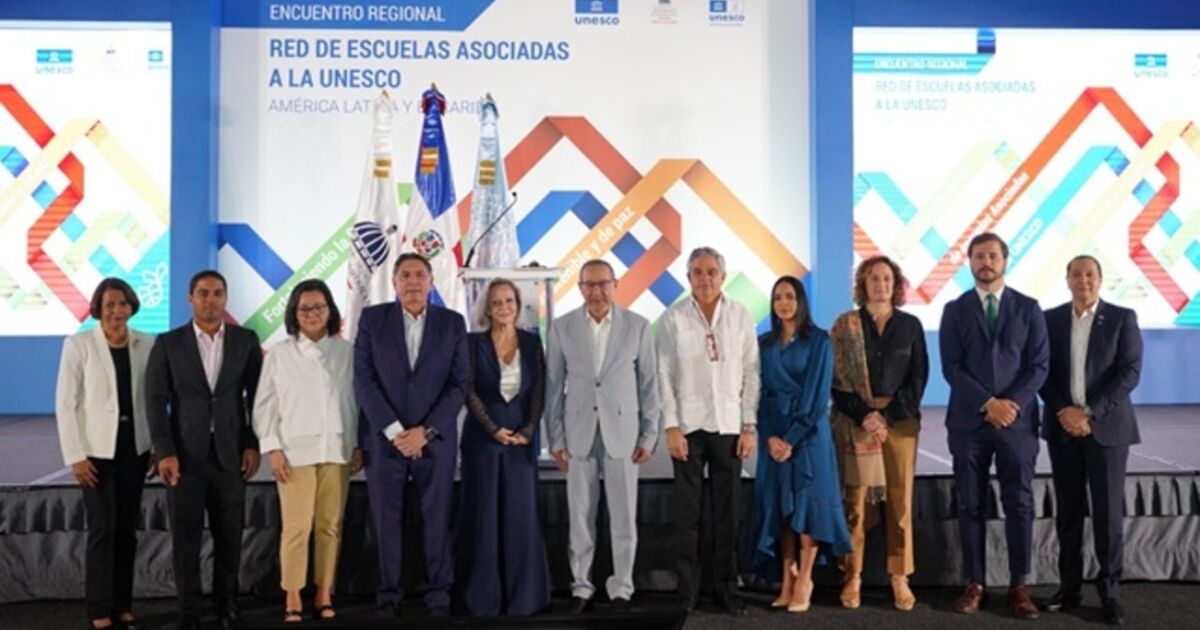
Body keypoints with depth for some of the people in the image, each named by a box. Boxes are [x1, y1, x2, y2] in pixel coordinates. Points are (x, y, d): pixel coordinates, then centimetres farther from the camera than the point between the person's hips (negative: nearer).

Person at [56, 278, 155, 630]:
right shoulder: (78, 345, -6)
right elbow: (65, 403, -7)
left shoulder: (147, 345, 1)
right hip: (97, 449, -3)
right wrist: (75, 455, -11)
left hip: (134, 448, 3)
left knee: (127, 530, 8)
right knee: (102, 530, -2)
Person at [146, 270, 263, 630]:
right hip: (185, 453, -1)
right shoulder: (168, 343, 1)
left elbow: (257, 396, 5)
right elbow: (156, 401, -3)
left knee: (229, 536, 7)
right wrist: (164, 452, -10)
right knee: (186, 537, 4)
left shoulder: (246, 341, 4)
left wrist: (253, 445, -2)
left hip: (230, 453, 1)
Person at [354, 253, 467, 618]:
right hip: (384, 437, 0)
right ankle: (389, 593, 20)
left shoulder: (453, 323, 2)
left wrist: (426, 431, -11)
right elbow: (364, 380, -4)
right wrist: (394, 430, -12)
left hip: (435, 438, 0)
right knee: (387, 521, 6)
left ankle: (439, 592, 19)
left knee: (437, 520, 6)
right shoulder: (372, 319, 2)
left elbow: (459, 384, -2)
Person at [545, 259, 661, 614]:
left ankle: (621, 587, 19)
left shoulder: (638, 326, 0)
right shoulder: (562, 328, 2)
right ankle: (581, 586, 21)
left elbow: (649, 384, 2)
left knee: (624, 517, 5)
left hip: (623, 432, 0)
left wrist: (649, 435, -2)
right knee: (580, 516, 7)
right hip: (578, 434, 1)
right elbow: (554, 387, 3)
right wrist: (555, 438, 0)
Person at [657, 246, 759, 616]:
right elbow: (664, 376, -2)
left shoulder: (741, 316, 4)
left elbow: (751, 374, 4)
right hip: (688, 426, -1)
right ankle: (687, 589, 15)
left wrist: (750, 426, -1)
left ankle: (726, 588, 18)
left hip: (729, 426, 1)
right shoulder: (673, 318, 0)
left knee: (728, 511, 7)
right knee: (688, 512, 5)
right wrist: (670, 427, -7)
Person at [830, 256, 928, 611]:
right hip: (855, 419, -1)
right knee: (855, 500, -1)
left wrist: (888, 416, -7)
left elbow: (918, 376, 3)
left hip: (901, 418, 1)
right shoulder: (845, 324, 4)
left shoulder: (911, 325, 8)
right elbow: (837, 377, -1)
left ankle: (900, 578, 11)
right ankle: (853, 577, 7)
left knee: (900, 500, 1)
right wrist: (864, 415, -11)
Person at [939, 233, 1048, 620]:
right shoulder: (955, 310, 5)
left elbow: (1039, 364, 1)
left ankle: (1018, 586, 13)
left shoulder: (1028, 308, 6)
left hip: (1017, 420, 0)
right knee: (971, 506, 5)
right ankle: (974, 584, 14)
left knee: (1019, 505, 3)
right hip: (968, 421, 0)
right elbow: (951, 368, -3)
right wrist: (988, 403, -14)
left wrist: (1012, 403, -13)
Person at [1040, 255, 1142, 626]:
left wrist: (1090, 412, -16)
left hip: (1106, 426, -2)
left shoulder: (1122, 318, 0)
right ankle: (1069, 586, 16)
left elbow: (1130, 372, -8)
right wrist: (1063, 411, -11)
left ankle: (1110, 591, 11)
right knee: (1068, 511, 7)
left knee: (1108, 512, 0)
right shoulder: (1050, 319, 6)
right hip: (1063, 426, 2)